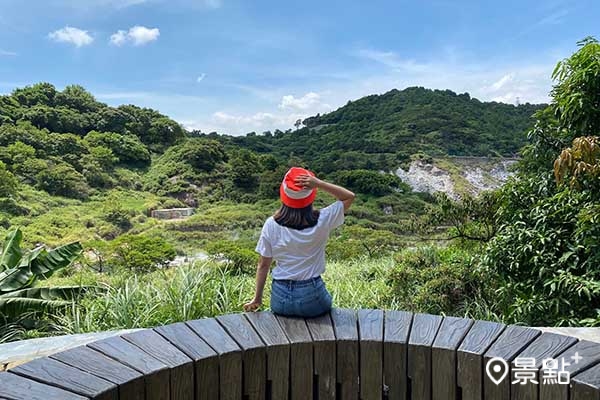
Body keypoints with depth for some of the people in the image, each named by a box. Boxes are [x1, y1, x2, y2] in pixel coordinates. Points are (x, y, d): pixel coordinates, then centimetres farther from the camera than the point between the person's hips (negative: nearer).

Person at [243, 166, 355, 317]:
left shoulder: (271, 225, -11)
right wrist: (319, 184, -16)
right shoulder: (322, 221, -15)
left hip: (280, 297, 1)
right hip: (312, 297, -1)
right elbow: (349, 197, -2)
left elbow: (263, 265, -4)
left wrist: (257, 299, 7)